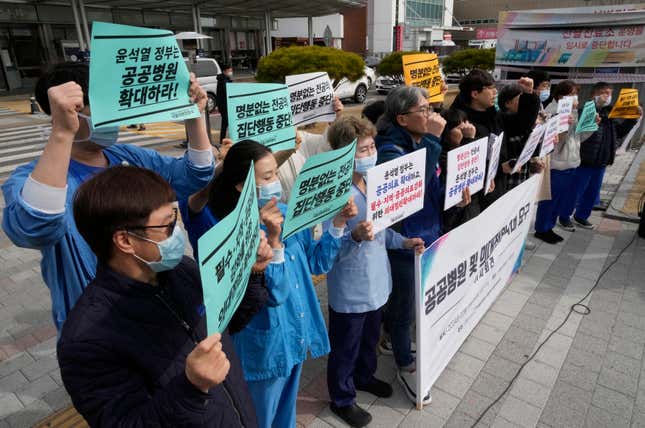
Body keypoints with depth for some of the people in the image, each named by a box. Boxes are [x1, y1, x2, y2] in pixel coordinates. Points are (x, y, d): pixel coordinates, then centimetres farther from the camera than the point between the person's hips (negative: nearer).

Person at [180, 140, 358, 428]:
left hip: (297, 335, 6)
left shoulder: (286, 212, -4)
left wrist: (338, 223, -7)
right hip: (267, 345, -5)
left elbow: (316, 263, 4)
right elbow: (273, 293, -27)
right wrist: (273, 239, -37)